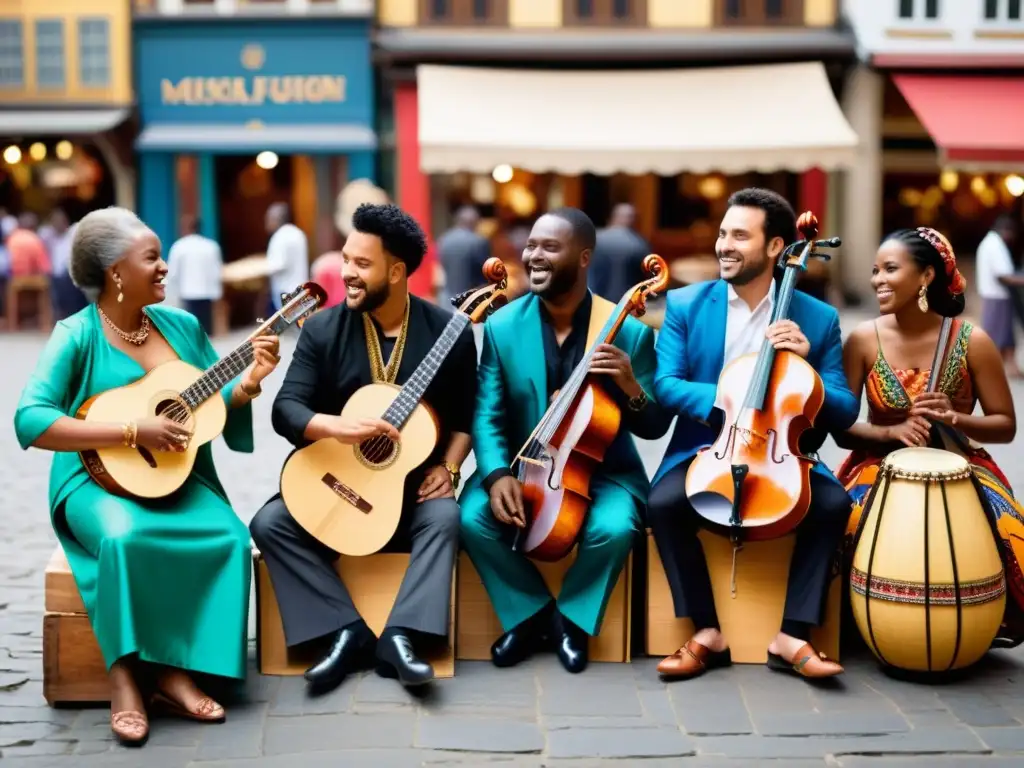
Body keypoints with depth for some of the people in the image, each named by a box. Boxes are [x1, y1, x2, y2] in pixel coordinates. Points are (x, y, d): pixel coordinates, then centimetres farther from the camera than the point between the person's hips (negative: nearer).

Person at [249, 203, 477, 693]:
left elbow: (465, 416, 4)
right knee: (270, 523, -21)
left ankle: (399, 635, -34)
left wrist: (448, 468, -12)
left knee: (445, 516, -33)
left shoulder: (448, 331, -4)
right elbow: (286, 409, -12)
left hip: (413, 485, -1)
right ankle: (346, 630, -21)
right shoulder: (323, 329, -3)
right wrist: (340, 427, -30)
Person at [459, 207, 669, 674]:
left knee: (613, 528, -31)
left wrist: (631, 388, -27)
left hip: (603, 471, -2)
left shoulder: (629, 331, -9)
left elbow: (654, 428, -5)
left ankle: (570, 616, 0)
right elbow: (487, 415, -5)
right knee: (472, 518, -24)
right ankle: (530, 613, 2)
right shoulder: (501, 326, -4)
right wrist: (497, 474, -24)